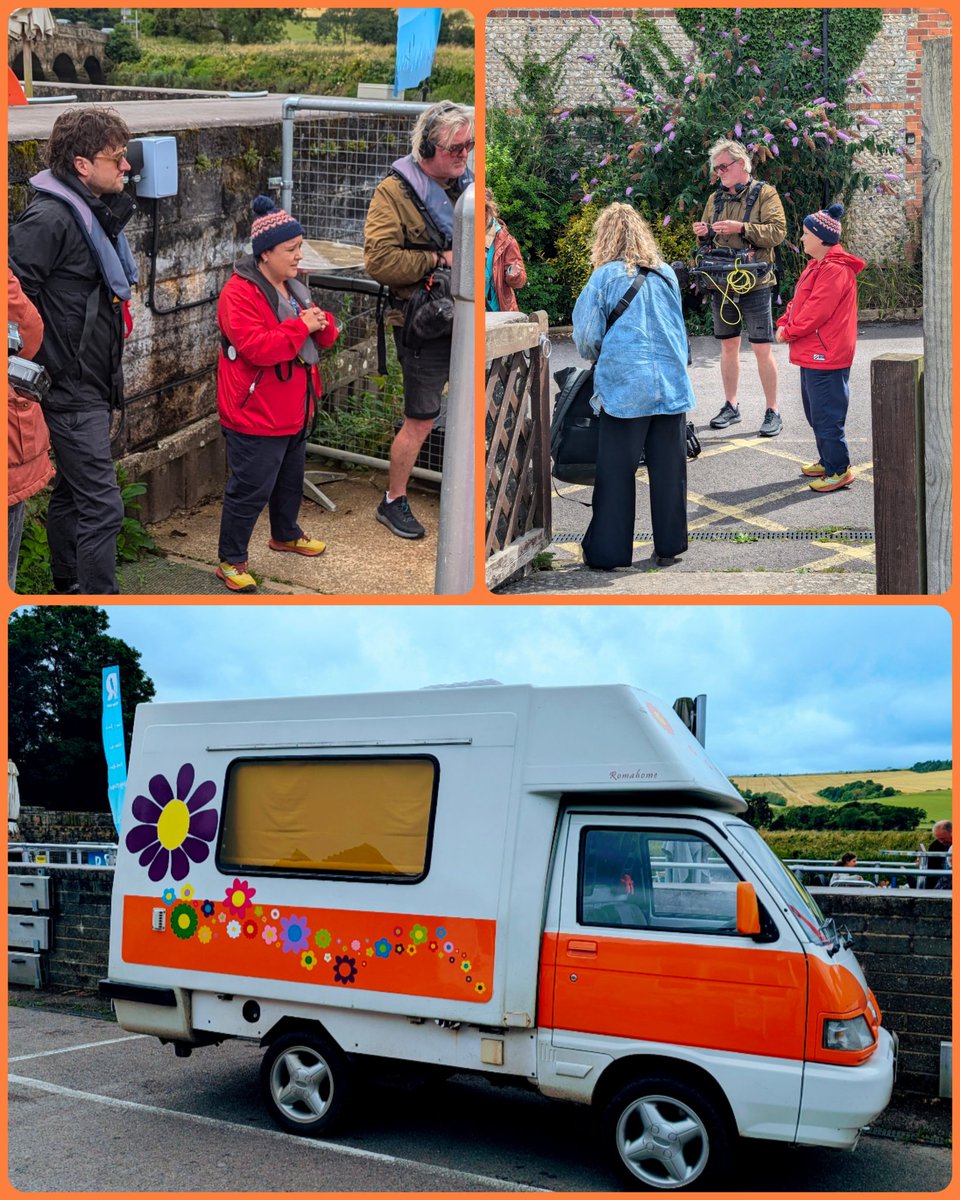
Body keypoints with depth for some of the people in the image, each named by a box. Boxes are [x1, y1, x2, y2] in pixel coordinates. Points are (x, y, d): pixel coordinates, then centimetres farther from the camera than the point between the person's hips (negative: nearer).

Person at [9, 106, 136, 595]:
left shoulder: (98, 213, 11)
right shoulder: (50, 218, -20)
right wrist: (33, 366, -21)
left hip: (91, 384, 10)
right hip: (71, 389, -10)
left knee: (71, 494, 19)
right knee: (102, 505, -9)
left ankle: (68, 589, 32)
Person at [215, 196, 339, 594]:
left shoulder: (293, 286, 8)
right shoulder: (239, 294, -20)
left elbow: (322, 337, 14)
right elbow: (258, 348, -31)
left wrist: (322, 324, -9)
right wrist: (301, 327, -25)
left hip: (294, 412, 9)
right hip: (256, 417, -9)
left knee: (290, 480, 26)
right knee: (249, 491, -2)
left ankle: (286, 535, 47)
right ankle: (230, 560, 11)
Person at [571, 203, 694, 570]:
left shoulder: (605, 277, -5)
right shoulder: (667, 275, 8)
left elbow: (587, 337, -2)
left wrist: (597, 359, 18)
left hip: (624, 388, -4)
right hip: (672, 385, 4)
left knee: (616, 472, 4)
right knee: (669, 470, 9)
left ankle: (607, 551, 8)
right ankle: (668, 546, 17)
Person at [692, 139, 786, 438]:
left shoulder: (764, 194, -3)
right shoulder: (716, 198, 14)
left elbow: (777, 232, -14)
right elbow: (708, 240, 22)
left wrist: (741, 228, -23)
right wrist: (703, 233, -1)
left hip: (755, 283, -6)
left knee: (762, 348, -5)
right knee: (728, 346, 12)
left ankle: (773, 411, 2)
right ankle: (731, 406, 22)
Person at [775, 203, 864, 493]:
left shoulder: (835, 270, -19)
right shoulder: (817, 264, 15)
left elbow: (817, 310, -23)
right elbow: (799, 299, 17)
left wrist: (789, 332, -14)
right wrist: (784, 322, 2)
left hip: (825, 357, -11)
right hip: (811, 353, 11)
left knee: (825, 415, -6)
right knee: (815, 412, 19)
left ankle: (839, 470, 2)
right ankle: (827, 461, 31)